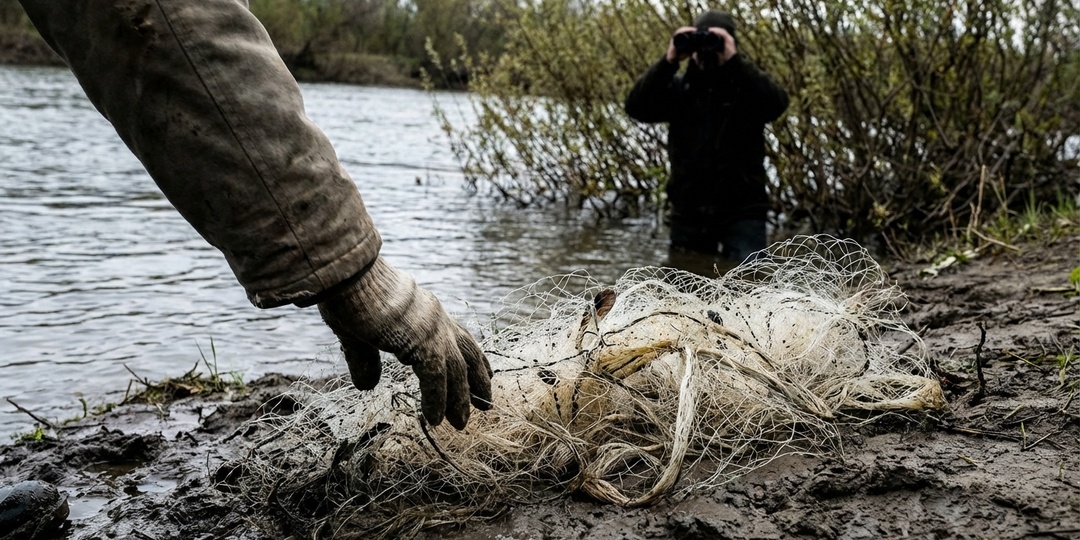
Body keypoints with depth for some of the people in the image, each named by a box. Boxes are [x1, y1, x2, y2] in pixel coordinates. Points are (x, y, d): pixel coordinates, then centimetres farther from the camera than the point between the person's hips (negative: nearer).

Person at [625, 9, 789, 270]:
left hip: (741, 212, -3)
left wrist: (735, 61, -24)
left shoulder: (748, 85, 2)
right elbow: (636, 107, -7)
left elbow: (777, 103, -20)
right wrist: (669, 61, -17)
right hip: (688, 212, 3)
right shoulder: (679, 87, 8)